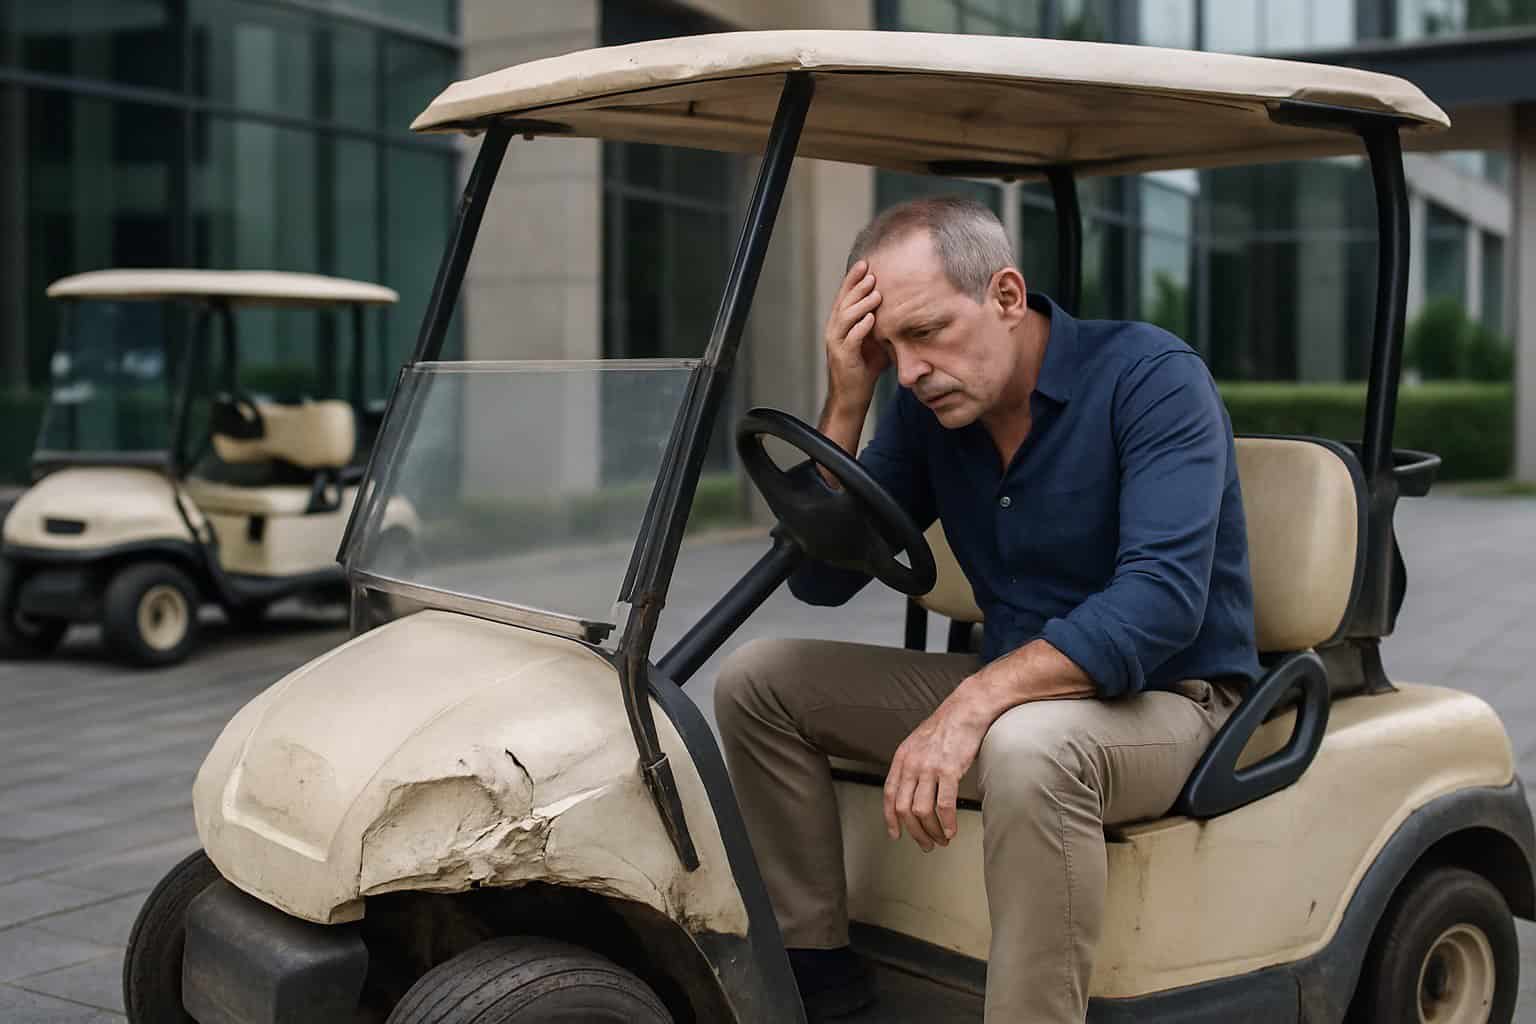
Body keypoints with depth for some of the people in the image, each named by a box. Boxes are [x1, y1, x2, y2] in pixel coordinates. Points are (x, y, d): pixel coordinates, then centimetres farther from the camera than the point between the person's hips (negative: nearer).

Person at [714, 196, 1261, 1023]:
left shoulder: (1151, 376, -19)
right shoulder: (928, 405, 1)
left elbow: (1161, 598, -31)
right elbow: (820, 579, 0)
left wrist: (976, 699, -41)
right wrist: (846, 399, -13)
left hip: (1165, 699, -7)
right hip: (1008, 688, 7)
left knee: (1028, 746, -41)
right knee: (757, 680, 3)